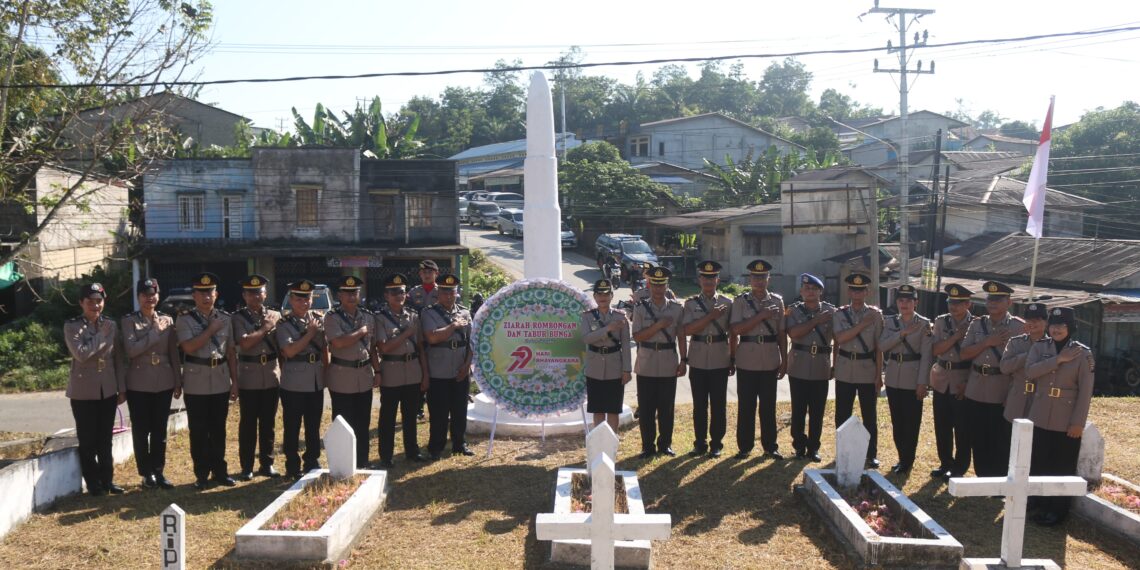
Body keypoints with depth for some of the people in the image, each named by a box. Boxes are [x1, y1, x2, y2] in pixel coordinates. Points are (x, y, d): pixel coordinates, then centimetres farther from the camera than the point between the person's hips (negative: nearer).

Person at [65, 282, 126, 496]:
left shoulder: (111, 325, 6)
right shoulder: (72, 326, -6)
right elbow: (81, 354, -22)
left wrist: (122, 388, 6)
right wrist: (102, 336, -15)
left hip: (108, 391, 3)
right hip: (84, 392, -3)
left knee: (105, 439, 11)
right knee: (88, 441, 4)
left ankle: (107, 480, 21)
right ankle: (93, 484, 15)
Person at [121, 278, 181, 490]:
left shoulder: (167, 320, 6)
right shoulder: (128, 321, -2)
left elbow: (173, 353, 8)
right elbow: (131, 350, -16)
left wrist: (178, 381, 7)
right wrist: (155, 332, -15)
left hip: (164, 383, 3)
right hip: (138, 384, -2)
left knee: (160, 431, 8)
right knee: (141, 431, 4)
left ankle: (159, 472, 18)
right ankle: (146, 473, 15)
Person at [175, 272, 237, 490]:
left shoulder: (225, 319, 6)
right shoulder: (184, 320, -3)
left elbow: (230, 353, 9)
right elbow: (189, 347, -19)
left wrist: (234, 381, 7)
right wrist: (211, 329, -13)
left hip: (221, 383, 3)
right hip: (196, 385, -3)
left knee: (218, 430, 11)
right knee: (198, 432, 5)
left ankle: (220, 471, 22)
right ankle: (201, 475, 16)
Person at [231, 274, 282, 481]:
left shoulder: (275, 315, 8)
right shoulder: (238, 318, 0)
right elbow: (244, 343, -15)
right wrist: (265, 328, -9)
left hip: (272, 376, 3)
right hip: (248, 377, -2)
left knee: (268, 423, 9)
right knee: (248, 423, 4)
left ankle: (267, 463, 19)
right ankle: (247, 466, 13)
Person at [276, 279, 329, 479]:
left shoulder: (318, 320, 6)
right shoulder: (284, 324, -8)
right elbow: (289, 351, -20)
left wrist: (326, 372, 7)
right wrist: (310, 333, -15)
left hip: (316, 381, 4)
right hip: (293, 384, -4)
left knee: (314, 426, 14)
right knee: (292, 427, 6)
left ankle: (312, 462, 27)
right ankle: (293, 467, 17)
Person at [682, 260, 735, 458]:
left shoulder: (727, 303, 4)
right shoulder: (691, 303, 3)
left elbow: (733, 334, 6)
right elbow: (688, 329, -11)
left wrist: (733, 359, 3)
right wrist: (711, 316, -17)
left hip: (720, 362, 0)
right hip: (698, 361, 0)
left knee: (719, 404, 5)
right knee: (699, 405, 7)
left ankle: (716, 444, 17)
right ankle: (700, 443, 18)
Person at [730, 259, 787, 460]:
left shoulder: (777, 301, 6)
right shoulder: (740, 301, 0)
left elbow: (782, 333, 7)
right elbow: (736, 329, -12)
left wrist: (784, 360, 4)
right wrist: (761, 316, -17)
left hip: (770, 361, 2)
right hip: (747, 361, -1)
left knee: (768, 406, 9)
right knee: (746, 405, 5)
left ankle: (770, 446, 20)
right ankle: (744, 447, 16)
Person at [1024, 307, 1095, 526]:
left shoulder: (1083, 353, -6)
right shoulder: (1039, 347, 3)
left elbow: (1085, 391, -8)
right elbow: (1030, 372, -14)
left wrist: (1078, 422, -12)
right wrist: (1058, 359, -19)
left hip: (1066, 423, -3)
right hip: (1040, 419, 3)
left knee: (1063, 469, 5)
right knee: (1039, 466, 11)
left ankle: (1058, 511, 16)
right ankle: (1044, 506, 26)